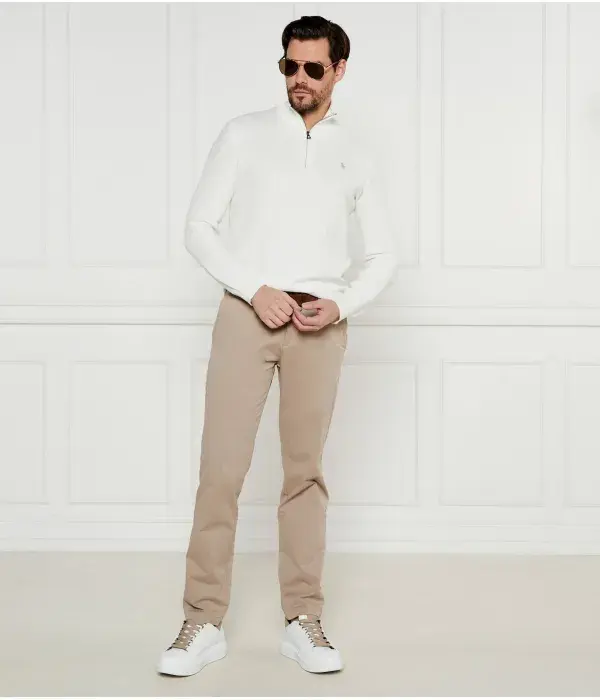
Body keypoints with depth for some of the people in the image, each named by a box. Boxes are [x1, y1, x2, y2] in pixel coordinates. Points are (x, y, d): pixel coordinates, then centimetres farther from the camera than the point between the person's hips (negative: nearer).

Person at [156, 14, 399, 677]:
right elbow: (197, 226, 2)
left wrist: (341, 304, -4)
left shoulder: (355, 155, 12)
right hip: (246, 311, -1)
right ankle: (204, 623, 3)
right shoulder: (244, 133, 6)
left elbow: (383, 253, 14)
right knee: (220, 469, -5)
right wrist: (255, 290, -10)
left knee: (305, 472, 5)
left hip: (319, 323, 2)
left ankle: (303, 622, 13)